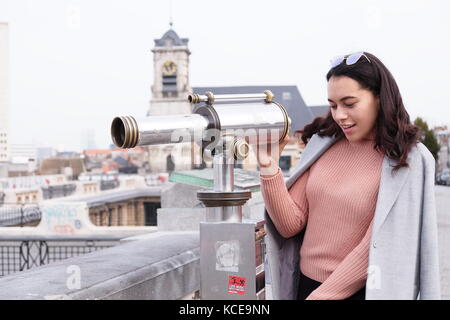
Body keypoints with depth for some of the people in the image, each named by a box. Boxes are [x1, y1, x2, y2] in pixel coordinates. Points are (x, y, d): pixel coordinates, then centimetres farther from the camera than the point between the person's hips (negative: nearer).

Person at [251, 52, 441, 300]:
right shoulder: (322, 144, 0)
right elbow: (291, 225, -2)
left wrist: (319, 296, -15)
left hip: (359, 291, -4)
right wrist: (269, 168, -13)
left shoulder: (408, 161, -11)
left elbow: (377, 248, -15)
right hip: (305, 284, 4)